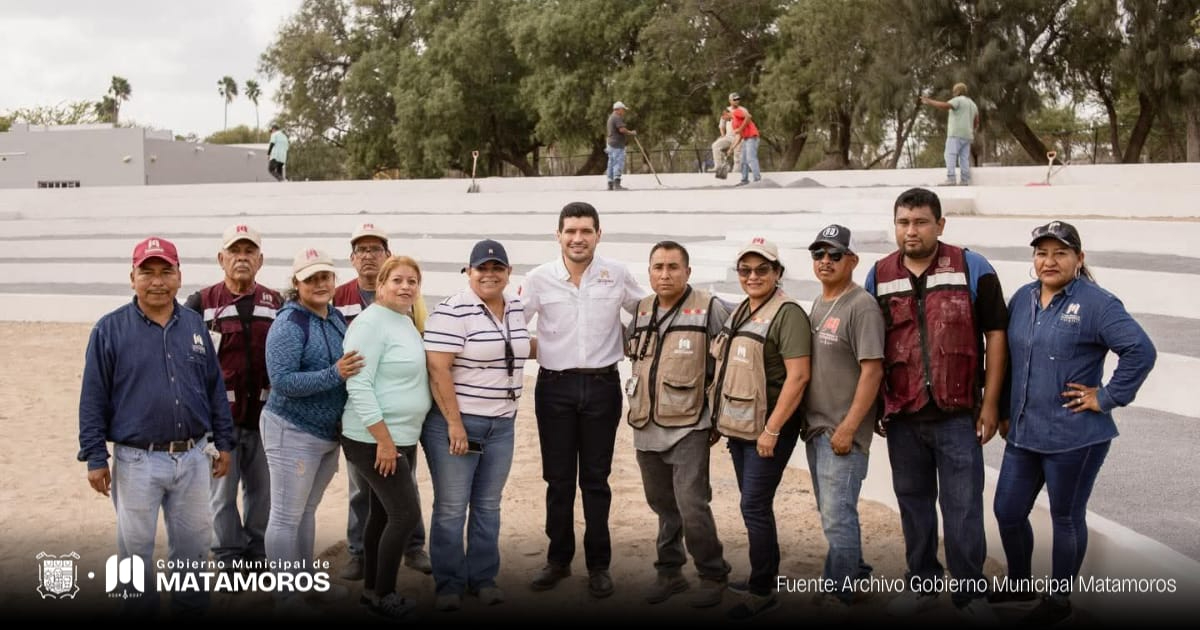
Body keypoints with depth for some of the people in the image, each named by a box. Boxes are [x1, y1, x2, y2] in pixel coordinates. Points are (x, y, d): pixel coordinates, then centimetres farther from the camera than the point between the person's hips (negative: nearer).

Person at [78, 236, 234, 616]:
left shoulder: (195, 325, 5)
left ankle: (191, 608, 29)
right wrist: (95, 458, -8)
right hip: (137, 460, -3)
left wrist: (223, 443, 9)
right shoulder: (110, 329, -6)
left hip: (192, 458, 3)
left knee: (193, 543, 14)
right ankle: (140, 611, 24)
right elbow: (93, 399, -5)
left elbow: (215, 388, 10)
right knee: (136, 548, 9)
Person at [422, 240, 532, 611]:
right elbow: (438, 370, -18)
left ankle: (483, 578, 25)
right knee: (451, 508, 2)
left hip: (502, 425, 6)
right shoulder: (452, 312, -15)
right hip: (455, 422, -6)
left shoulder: (516, 307, 8)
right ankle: (449, 583, 14)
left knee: (488, 505, 13)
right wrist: (454, 423, -19)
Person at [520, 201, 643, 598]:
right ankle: (558, 560, 23)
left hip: (602, 386, 0)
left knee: (596, 479, 8)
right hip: (555, 387, 0)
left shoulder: (616, 275, -1)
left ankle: (599, 565, 18)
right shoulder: (539, 279, -3)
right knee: (558, 479, 9)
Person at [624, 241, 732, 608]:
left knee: (692, 508, -10)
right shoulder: (640, 311, 8)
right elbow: (629, 348, 26)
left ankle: (713, 576, 9)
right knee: (663, 506, 15)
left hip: (688, 428, -6)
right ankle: (670, 573, 29)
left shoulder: (709, 309, -9)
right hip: (646, 427, 6)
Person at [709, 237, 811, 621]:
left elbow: (798, 376, -20)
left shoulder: (787, 314, -13)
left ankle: (763, 592, 6)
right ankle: (763, 577, 28)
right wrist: (724, 418, 17)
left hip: (768, 428, -8)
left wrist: (772, 430, -22)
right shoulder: (740, 312, 13)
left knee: (755, 506, -5)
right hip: (739, 426, 8)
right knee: (755, 504, 16)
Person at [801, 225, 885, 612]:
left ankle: (837, 595, 6)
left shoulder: (861, 306, -14)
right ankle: (855, 573, 34)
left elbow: (872, 370, -19)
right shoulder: (818, 304, 13)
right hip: (814, 427, 9)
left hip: (842, 432, -9)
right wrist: (809, 421, 16)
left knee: (837, 516, -5)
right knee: (831, 512, 18)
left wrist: (847, 428, -20)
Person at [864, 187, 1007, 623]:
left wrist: (990, 403, -5)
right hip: (902, 416, 3)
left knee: (963, 506, 1)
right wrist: (875, 407, 8)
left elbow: (996, 335, -1)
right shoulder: (879, 276, 5)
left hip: (957, 413, -3)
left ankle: (970, 591, 15)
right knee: (913, 503, 13)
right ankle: (921, 583, 27)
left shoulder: (972, 269, -3)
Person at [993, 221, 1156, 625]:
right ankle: (1019, 583, 38)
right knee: (1008, 512, 13)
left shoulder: (1096, 303, -13)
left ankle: (1059, 600, 28)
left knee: (1066, 518, 9)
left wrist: (1107, 397, -17)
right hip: (1023, 433, 6)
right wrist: (1003, 411, 15)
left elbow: (1141, 351, -21)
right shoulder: (1023, 299, 7)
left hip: (1074, 437, -6)